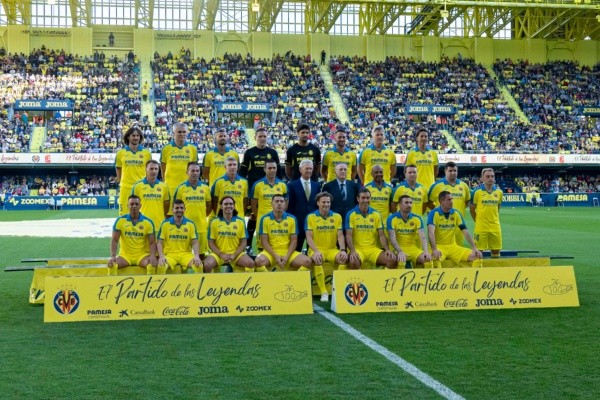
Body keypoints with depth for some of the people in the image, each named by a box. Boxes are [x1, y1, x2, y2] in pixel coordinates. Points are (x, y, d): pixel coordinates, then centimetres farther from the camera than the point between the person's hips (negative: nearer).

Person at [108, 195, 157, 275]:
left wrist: (152, 256, -20)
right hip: (125, 255, 1)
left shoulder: (148, 222, 0)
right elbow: (114, 240, -2)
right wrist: (113, 256, -17)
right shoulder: (120, 220, 0)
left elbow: (152, 242, -1)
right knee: (111, 264, -27)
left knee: (152, 264, -31)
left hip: (142, 255, -1)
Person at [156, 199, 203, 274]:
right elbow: (160, 243, 3)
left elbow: (195, 243, 4)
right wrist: (161, 256, -15)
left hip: (186, 254, 1)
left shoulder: (190, 224, 7)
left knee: (199, 266, -28)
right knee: (161, 266, -33)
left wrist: (197, 256, -14)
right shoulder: (165, 223, 4)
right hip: (170, 254, -1)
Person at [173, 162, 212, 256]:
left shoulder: (205, 187, 6)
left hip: (201, 225, 2)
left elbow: (209, 206, 15)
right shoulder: (181, 188, 0)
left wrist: (202, 216, 9)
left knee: (201, 252, 7)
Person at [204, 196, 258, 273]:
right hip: (218, 253, -1)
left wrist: (234, 255, -10)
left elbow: (243, 242, 5)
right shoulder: (214, 222, 3)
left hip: (236, 253, 1)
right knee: (207, 265, -31)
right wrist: (221, 255, -11)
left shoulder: (240, 222, 5)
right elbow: (211, 243, 3)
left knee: (251, 263, -27)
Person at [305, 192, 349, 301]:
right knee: (317, 260, -35)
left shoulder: (337, 216, 7)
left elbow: (340, 236, 2)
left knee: (343, 258, -28)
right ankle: (324, 293, -27)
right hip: (316, 250, -2)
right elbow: (309, 237, -7)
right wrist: (316, 251, -24)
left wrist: (343, 250, -17)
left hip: (332, 249, 2)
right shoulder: (311, 217, 1)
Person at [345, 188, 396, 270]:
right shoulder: (351, 214, 0)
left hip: (373, 249, 4)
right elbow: (349, 235, -6)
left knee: (392, 260, -19)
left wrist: (387, 249, -8)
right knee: (353, 262, -36)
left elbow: (381, 235, 8)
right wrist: (352, 251, -21)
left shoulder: (376, 214, 11)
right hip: (357, 249, -3)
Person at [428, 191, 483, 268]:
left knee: (477, 257, -9)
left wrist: (474, 248, -8)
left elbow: (465, 232, 3)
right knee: (435, 258, -39)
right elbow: (431, 232, -24)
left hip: (453, 246, 5)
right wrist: (434, 249, -38)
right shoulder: (434, 213, -10)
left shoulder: (456, 213, 4)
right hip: (439, 246, -5)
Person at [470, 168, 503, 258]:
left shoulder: (499, 191, 6)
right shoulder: (477, 191, -5)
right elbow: (472, 209, 2)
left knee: (496, 250, 11)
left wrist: (493, 219, 13)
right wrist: (478, 221, 4)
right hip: (481, 227, -4)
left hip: (495, 227, 4)